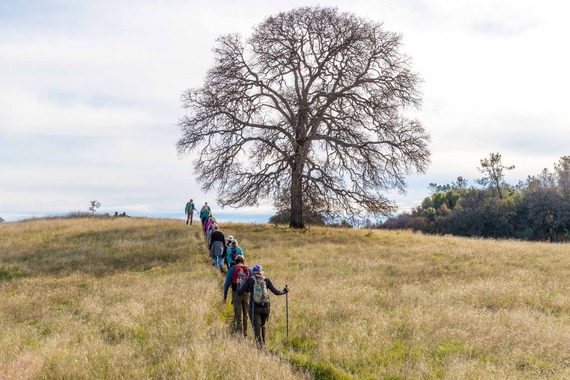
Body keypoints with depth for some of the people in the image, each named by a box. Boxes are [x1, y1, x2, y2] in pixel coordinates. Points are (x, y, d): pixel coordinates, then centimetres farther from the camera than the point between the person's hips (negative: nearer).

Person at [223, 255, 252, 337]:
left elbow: (227, 284, -1)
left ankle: (239, 333, -9)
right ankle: (245, 333, 21)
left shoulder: (232, 269, 1)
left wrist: (225, 296, 4)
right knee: (245, 315, 15)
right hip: (246, 294, 2)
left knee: (238, 316, 2)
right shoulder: (249, 270, 6)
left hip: (236, 294, -2)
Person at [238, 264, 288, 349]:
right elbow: (276, 292, 3)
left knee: (257, 327, -1)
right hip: (265, 307, 2)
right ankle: (263, 343, 30)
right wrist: (284, 291, 20)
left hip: (254, 307, -2)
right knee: (262, 326, 22)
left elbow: (240, 292, -4)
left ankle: (259, 344, -15)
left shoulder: (250, 280, -1)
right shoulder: (266, 280, 3)